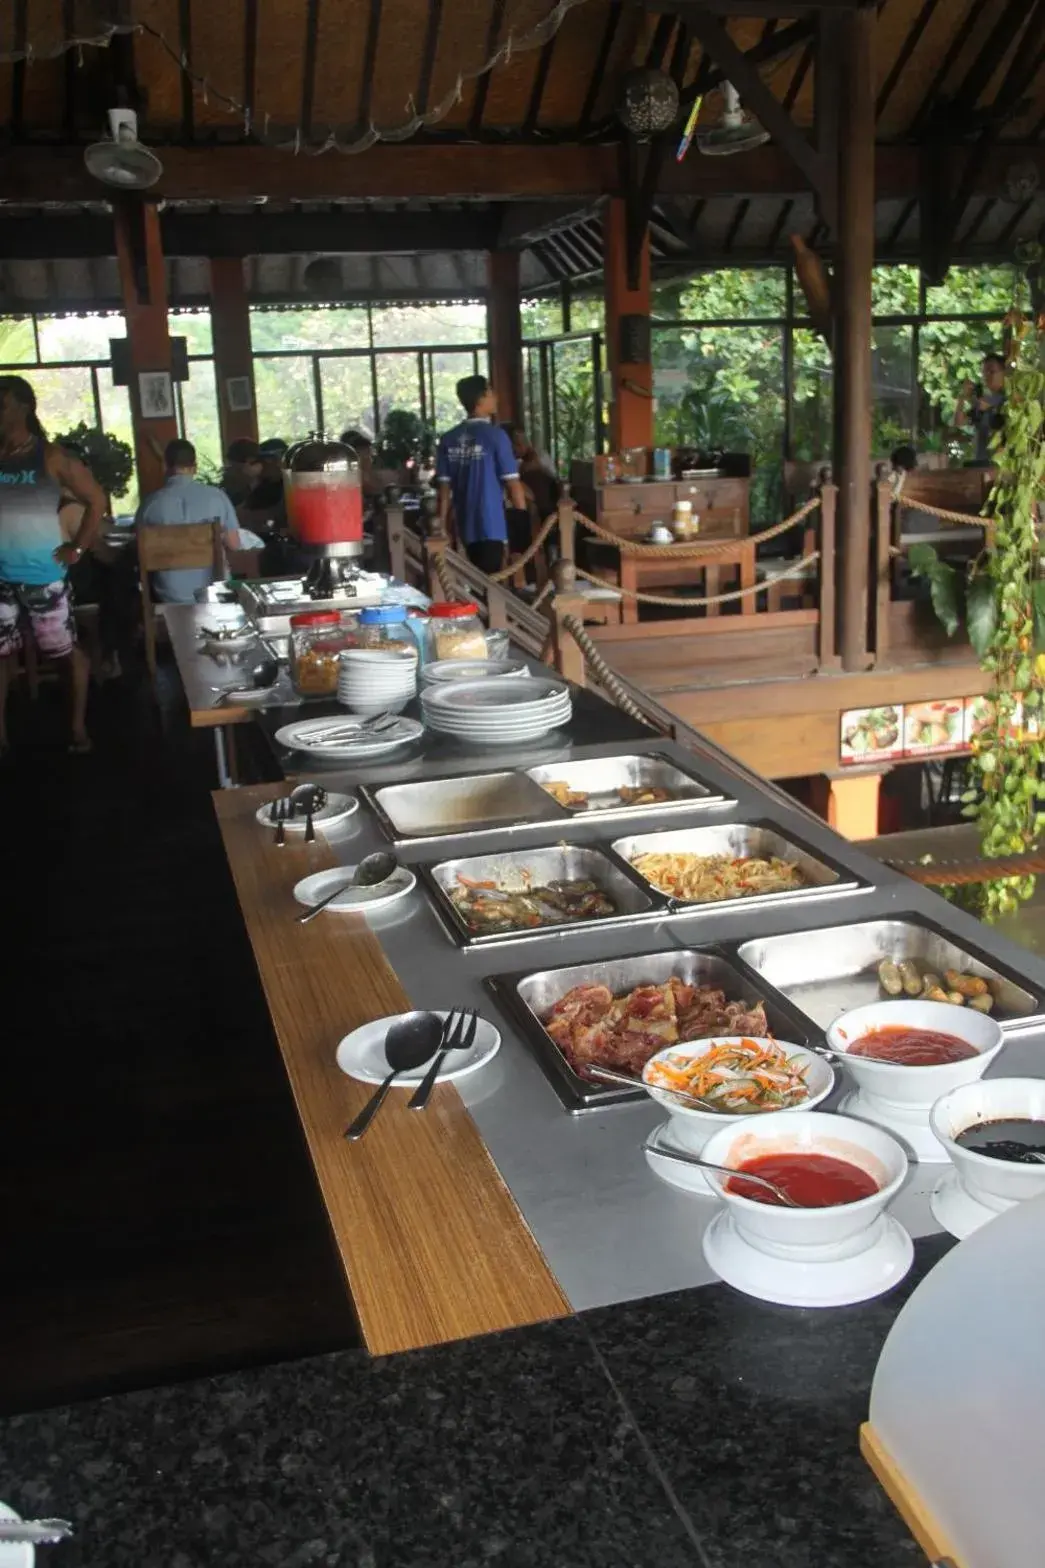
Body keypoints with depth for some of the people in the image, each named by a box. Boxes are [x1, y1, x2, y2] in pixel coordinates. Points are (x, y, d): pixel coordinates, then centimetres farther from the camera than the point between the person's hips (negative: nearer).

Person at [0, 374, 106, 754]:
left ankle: (78, 727, 20)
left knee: (66, 652, 6)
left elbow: (96, 500, 0)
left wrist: (77, 548, -4)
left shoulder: (51, 457, -5)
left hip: (42, 576, -3)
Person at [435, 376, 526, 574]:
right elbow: (512, 483, -10)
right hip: (492, 525, -6)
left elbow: (444, 488, 4)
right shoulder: (495, 436, -10)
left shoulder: (448, 440, 4)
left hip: (466, 526, 6)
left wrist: (443, 526, 12)